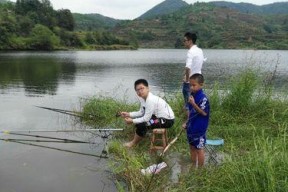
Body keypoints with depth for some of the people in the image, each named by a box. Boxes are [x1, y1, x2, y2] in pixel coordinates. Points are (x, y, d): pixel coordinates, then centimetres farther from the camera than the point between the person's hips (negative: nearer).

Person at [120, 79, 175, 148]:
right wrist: (128, 114, -1)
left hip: (167, 120, -10)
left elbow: (146, 118, -25)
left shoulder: (151, 100, -28)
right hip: (159, 116, 10)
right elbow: (141, 112, 8)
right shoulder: (143, 98, 0)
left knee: (142, 125, -21)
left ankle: (133, 143, 2)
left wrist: (132, 121, -16)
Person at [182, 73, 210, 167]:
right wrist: (187, 122, 10)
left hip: (199, 128, -8)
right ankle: (193, 166, 35)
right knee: (192, 147, 19)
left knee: (199, 149, 6)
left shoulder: (203, 98, -22)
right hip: (191, 127, 8)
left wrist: (193, 104, -32)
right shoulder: (192, 95, 3)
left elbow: (204, 113, -24)